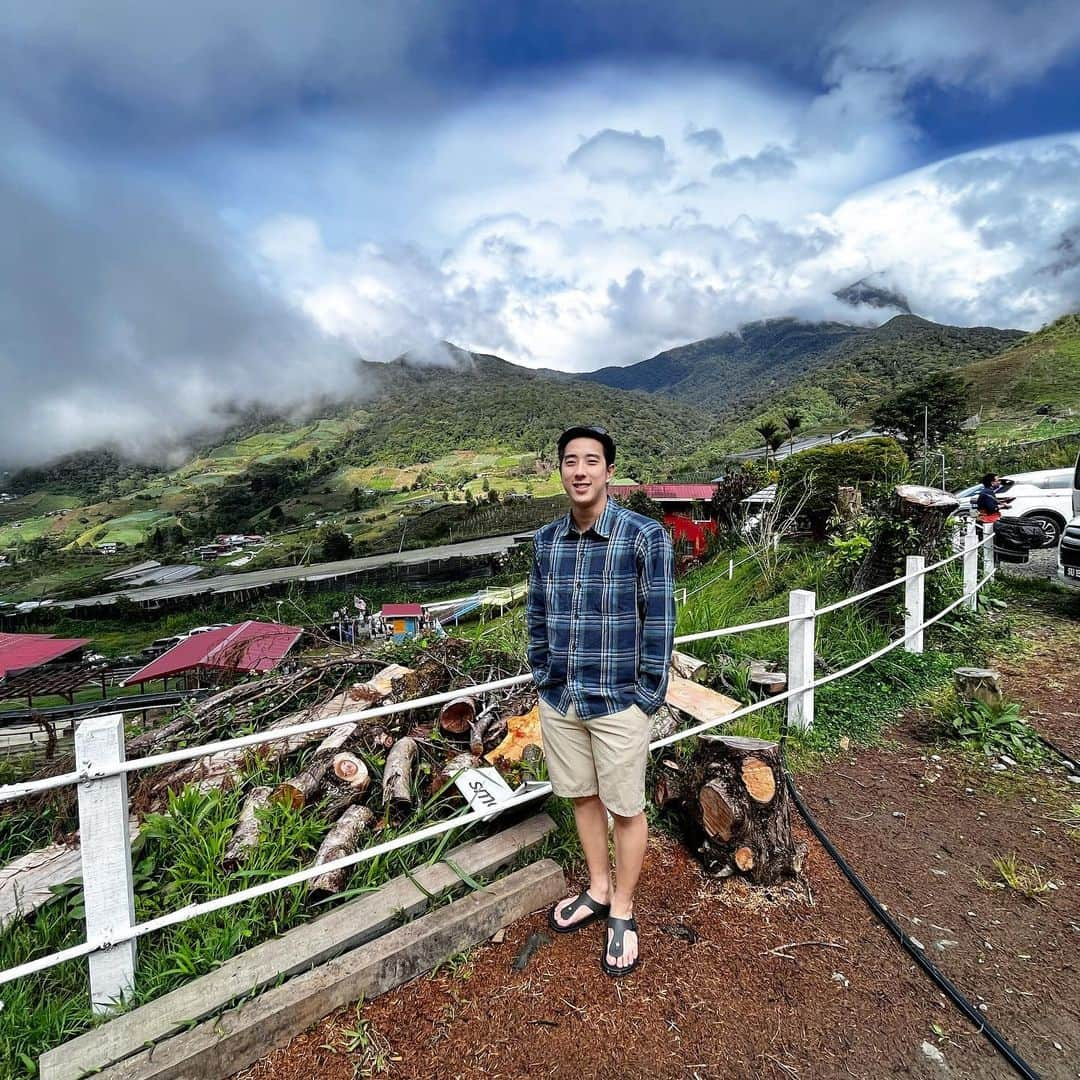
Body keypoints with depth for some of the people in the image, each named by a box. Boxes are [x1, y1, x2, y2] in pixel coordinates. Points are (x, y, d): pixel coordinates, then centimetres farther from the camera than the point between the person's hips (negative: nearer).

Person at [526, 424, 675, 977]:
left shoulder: (644, 535, -13)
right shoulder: (546, 540, 1)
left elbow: (659, 620, -10)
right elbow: (537, 617, 9)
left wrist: (648, 698, -9)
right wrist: (543, 679, 7)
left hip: (618, 703, -4)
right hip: (558, 701, 5)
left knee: (625, 808, 13)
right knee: (582, 796, 21)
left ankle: (622, 912, 37)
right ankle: (598, 890, 45)